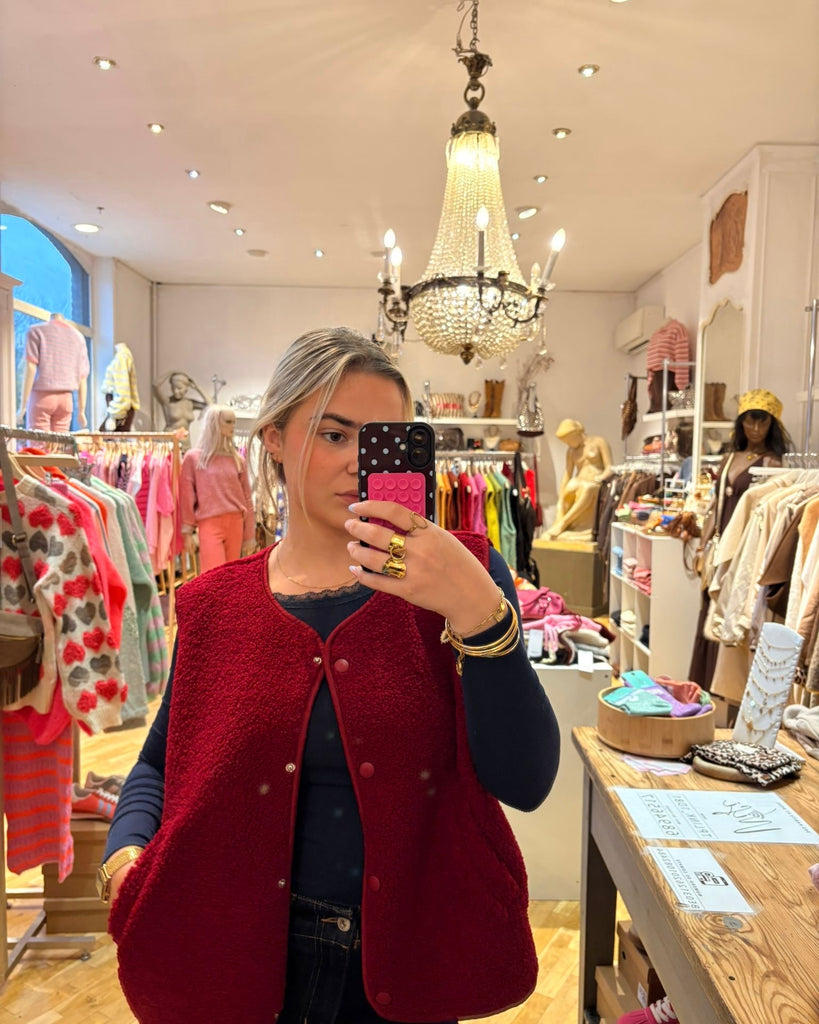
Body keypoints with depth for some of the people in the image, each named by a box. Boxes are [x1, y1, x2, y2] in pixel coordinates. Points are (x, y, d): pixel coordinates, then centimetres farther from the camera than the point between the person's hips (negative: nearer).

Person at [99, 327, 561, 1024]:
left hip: (412, 962, -1)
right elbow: (160, 762, 9)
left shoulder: (462, 573, -11)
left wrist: (478, 611, -32)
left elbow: (526, 782, -19)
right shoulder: (214, 605, -4)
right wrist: (126, 854, -9)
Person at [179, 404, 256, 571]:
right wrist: (187, 531, 1)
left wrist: (249, 534, 9)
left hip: (235, 525, 4)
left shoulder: (238, 459, 8)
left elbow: (246, 499, 10)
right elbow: (187, 497, 2)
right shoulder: (193, 457, 1)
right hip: (209, 525, -4)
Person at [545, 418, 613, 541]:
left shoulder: (599, 442, 5)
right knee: (570, 489, -30)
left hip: (597, 488, -4)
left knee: (586, 489, -38)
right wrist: (560, 502, -1)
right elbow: (566, 476, 9)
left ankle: (562, 523, -35)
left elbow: (610, 468, -2)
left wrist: (599, 478, -22)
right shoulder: (571, 451, 17)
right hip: (579, 486, 4)